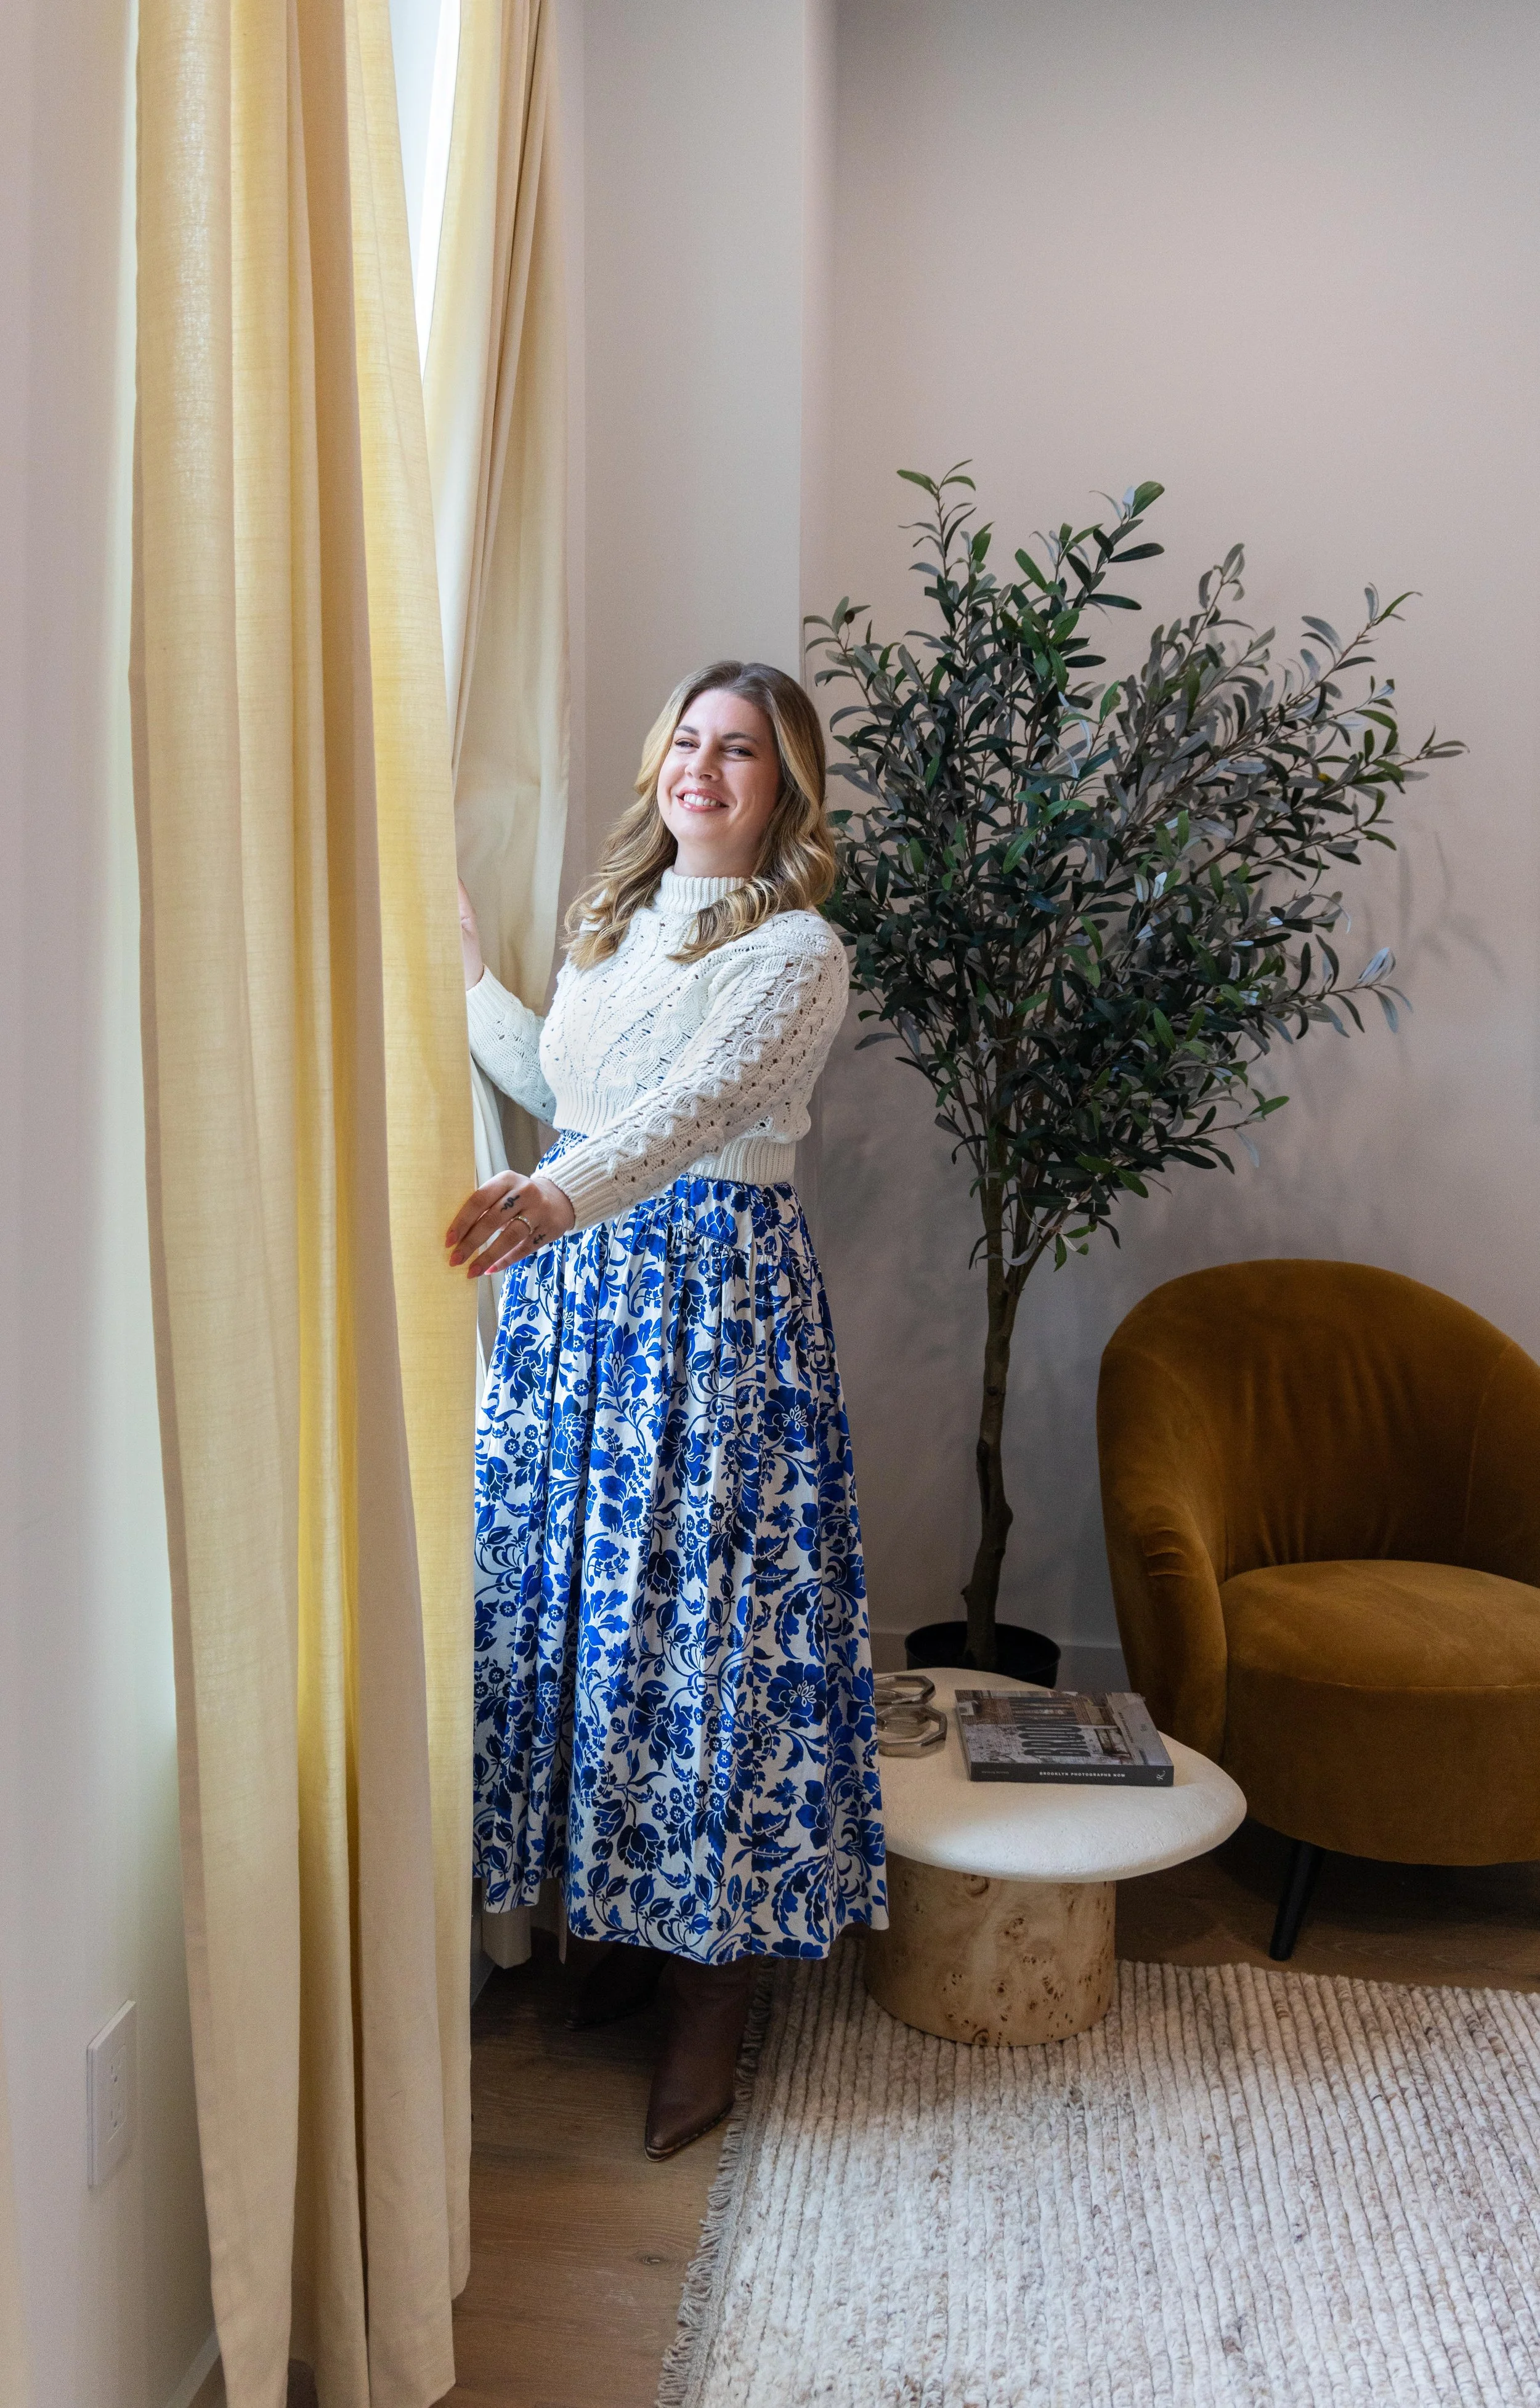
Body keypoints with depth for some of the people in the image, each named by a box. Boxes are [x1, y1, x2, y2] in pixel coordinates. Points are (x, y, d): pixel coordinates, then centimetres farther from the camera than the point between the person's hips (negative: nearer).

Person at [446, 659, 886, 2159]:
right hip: (571, 1288, 7)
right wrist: (457, 957, 27)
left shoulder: (795, 950, -9)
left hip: (712, 1291, -7)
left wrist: (558, 1197, -43)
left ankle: (712, 1990, 12)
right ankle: (625, 1920, 29)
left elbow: (695, 1107, -26)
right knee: (566, 1578, 9)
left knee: (702, 1598, -4)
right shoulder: (609, 919, 13)